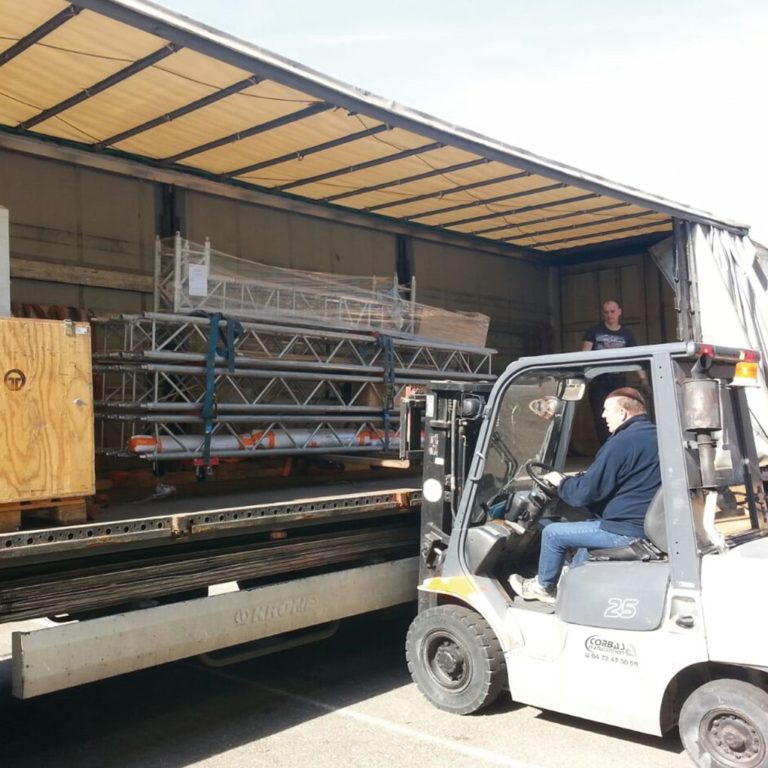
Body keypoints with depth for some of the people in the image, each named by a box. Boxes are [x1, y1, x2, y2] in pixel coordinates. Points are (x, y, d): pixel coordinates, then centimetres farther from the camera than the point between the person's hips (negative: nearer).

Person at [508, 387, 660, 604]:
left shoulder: (622, 441, -19)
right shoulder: (656, 435, 10)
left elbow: (584, 493, -17)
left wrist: (561, 482, 4)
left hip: (628, 530, -9)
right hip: (652, 526, 9)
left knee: (552, 533, 5)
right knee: (590, 525, 32)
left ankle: (543, 587, 26)